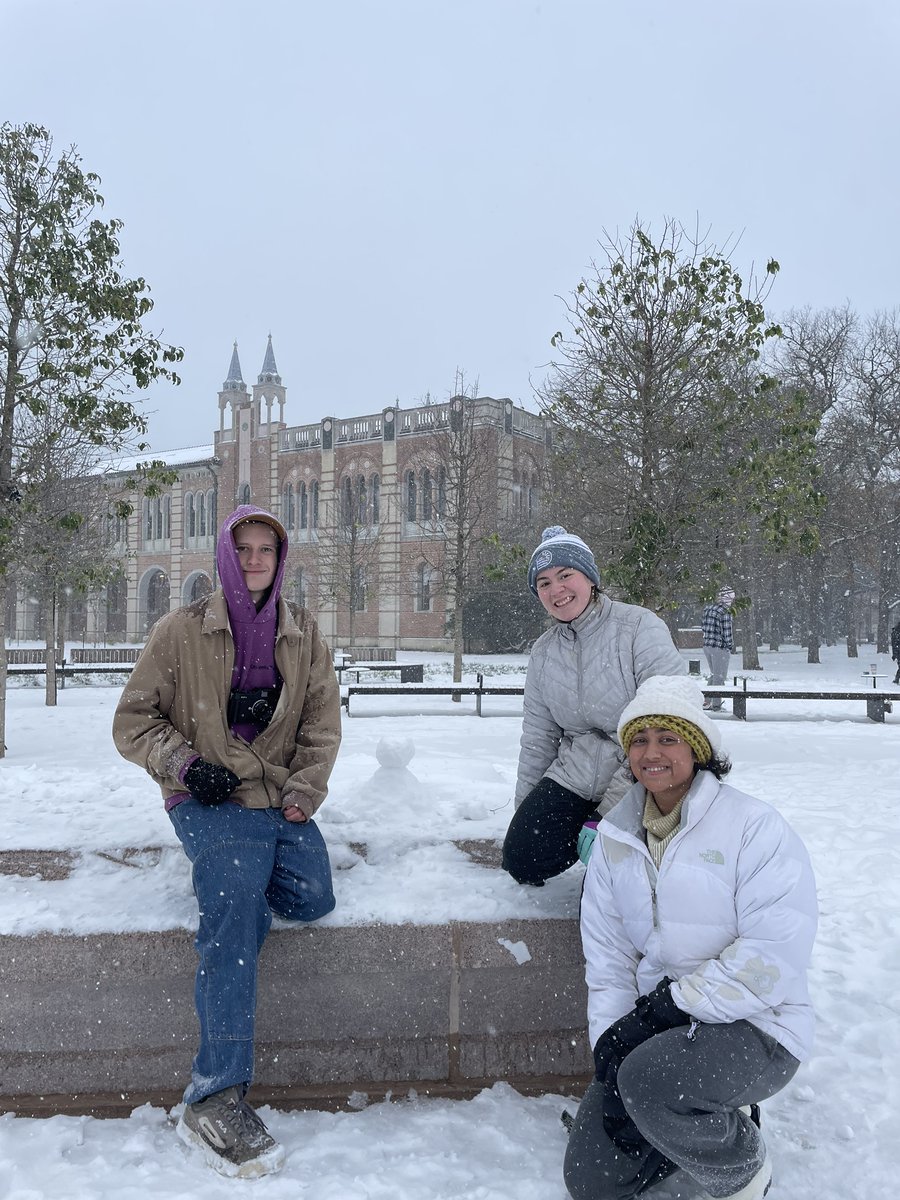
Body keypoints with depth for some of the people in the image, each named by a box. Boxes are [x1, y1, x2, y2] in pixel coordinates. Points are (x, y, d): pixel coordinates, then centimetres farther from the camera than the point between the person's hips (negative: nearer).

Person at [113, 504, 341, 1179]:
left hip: (281, 800, 4)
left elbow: (322, 721, 10)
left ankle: (228, 877, 11)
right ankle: (216, 1098, -25)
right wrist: (186, 764, -12)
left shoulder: (302, 633, 10)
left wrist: (302, 794, -4)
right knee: (237, 905, -28)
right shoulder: (182, 631, 1)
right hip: (210, 802, -3)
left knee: (312, 899, -22)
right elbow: (134, 722, 4)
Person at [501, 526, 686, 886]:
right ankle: (583, 835, 18)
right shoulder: (543, 651, 5)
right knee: (522, 862, -9)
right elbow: (538, 738, 13)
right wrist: (523, 810, 14)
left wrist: (611, 808, -22)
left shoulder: (640, 627, -15)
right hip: (572, 779, 5)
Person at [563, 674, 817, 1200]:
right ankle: (711, 1123, 23)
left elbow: (775, 954, -22)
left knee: (647, 1079, -33)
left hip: (754, 1027, -5)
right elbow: (607, 957, 4)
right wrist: (610, 1045, -9)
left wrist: (669, 1007, -22)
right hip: (655, 1023, 6)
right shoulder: (615, 837, 4)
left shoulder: (755, 827, -15)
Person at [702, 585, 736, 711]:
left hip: (707, 646, 8)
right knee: (719, 677, 5)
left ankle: (707, 702, 25)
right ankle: (716, 706, 12)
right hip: (720, 648, -8)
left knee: (714, 674, 22)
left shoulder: (708, 609, 6)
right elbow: (727, 633, -17)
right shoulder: (725, 613, -19)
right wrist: (731, 647, -3)